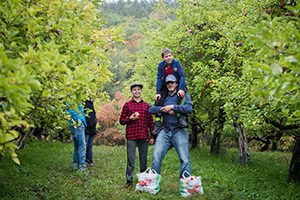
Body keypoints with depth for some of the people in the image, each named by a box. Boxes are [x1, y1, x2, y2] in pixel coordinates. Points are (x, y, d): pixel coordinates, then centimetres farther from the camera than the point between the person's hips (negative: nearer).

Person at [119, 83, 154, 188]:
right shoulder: (127, 105, 7)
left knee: (143, 159, 7)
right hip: (131, 136, -2)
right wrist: (130, 118, -10)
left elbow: (150, 121, 12)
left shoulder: (146, 105, 12)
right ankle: (129, 180, 4)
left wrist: (152, 136, 7)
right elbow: (121, 121, 9)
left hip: (143, 136, 2)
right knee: (131, 159, -2)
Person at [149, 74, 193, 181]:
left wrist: (172, 107, -11)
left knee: (185, 159, -7)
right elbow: (151, 109, 8)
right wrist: (164, 109, -7)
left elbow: (189, 108, -12)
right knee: (156, 156, -8)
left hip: (179, 131, -3)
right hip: (165, 132, 3)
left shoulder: (183, 95, 6)